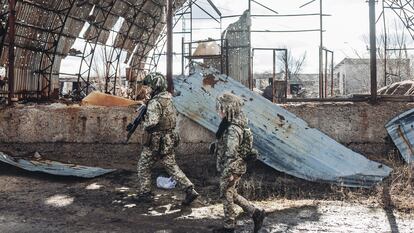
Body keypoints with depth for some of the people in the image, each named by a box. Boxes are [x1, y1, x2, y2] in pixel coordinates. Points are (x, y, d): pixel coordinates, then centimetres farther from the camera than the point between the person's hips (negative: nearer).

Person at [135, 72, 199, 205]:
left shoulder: (155, 102, -19)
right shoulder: (168, 99, 9)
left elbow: (152, 122, -29)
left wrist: (145, 126, -6)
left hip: (156, 142, -8)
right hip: (169, 140, 8)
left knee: (143, 167, 11)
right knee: (172, 167, 13)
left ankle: (145, 194, 20)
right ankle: (190, 190, 5)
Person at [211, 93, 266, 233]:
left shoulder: (232, 129, -25)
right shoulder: (235, 123, 5)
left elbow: (231, 154, -25)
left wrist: (227, 173, -22)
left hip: (232, 169, -9)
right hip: (236, 167, 9)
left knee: (226, 196, 7)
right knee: (232, 194, 21)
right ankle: (256, 213, 22)